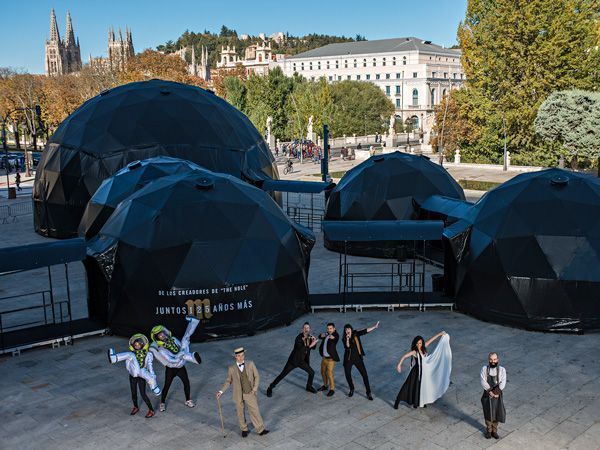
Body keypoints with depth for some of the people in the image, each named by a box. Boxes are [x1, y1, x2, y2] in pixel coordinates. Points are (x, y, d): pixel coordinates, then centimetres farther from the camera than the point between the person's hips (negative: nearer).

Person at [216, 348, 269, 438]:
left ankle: (260, 429, 12)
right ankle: (244, 429, 31)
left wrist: (255, 389, -6)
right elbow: (228, 381, 5)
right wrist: (221, 391, -3)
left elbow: (256, 376, 2)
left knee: (255, 411, 2)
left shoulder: (250, 364, -6)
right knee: (240, 413, 13)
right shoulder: (232, 368, -6)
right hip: (238, 395, 0)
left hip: (250, 393, 0)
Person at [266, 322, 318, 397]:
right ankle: (270, 389, 13)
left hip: (302, 361, 6)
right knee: (282, 375, -1)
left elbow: (313, 347, 5)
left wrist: (314, 341, -14)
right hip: (293, 361, -6)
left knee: (312, 372, 10)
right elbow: (300, 349, -35)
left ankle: (309, 387, 36)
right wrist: (310, 345, -35)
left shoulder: (309, 337, -4)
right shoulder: (299, 338, -25)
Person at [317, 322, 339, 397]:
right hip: (324, 357, 8)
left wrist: (333, 338, -56)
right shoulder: (327, 334, 5)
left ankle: (332, 389, 0)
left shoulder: (336, 335, -16)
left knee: (329, 373, -12)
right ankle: (325, 386, 38)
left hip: (331, 358, -8)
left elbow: (336, 340, -35)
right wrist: (321, 335, -18)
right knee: (323, 372, 19)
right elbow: (319, 336, 4)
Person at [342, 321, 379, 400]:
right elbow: (347, 347, -21)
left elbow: (365, 331, -8)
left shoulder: (356, 334, -4)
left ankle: (368, 393, 4)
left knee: (364, 375, -3)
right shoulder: (344, 339, -6)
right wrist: (347, 339, -29)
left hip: (358, 358, 0)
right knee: (348, 375, 6)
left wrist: (374, 327, -13)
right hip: (348, 359, 0)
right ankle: (351, 389, 34)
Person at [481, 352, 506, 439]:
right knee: (488, 413, 9)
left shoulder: (502, 369, -6)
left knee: (496, 413, 8)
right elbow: (483, 382, -14)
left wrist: (496, 393, -20)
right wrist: (490, 392, -19)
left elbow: (503, 383, -12)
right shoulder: (484, 369, -8)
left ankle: (494, 431, 26)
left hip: (497, 395, 0)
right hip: (487, 394, 0)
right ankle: (488, 430, 27)